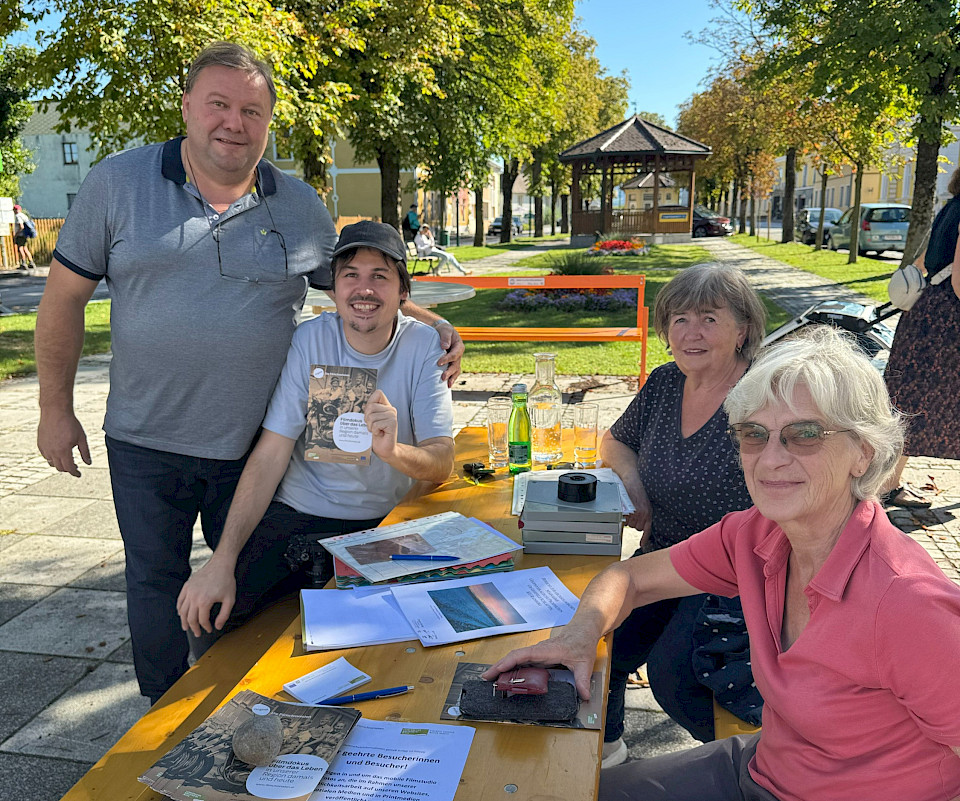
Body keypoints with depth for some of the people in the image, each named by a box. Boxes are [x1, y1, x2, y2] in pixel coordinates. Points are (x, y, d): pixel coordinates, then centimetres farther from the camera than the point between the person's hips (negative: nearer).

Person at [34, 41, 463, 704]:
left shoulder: (300, 207, 0)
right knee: (157, 589, 14)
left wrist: (433, 325, -7)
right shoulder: (118, 183, -3)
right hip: (146, 444, 0)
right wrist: (57, 408, 3)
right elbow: (65, 297, 1)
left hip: (257, 446, 1)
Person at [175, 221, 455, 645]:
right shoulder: (309, 341, -9)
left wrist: (393, 451, -39)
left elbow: (442, 462, -14)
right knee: (206, 610, -19)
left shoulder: (424, 346, -8)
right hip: (297, 514, 0)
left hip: (386, 521, 1)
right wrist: (222, 561, -21)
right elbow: (270, 454, -11)